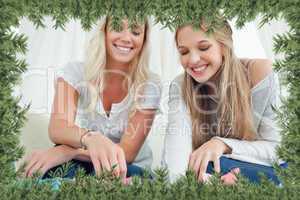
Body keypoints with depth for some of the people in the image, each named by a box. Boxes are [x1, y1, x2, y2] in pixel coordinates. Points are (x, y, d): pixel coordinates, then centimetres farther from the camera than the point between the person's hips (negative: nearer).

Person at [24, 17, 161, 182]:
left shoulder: (149, 85, -14)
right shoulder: (75, 72, -10)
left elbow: (127, 152, -19)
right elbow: (57, 129, -26)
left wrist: (67, 152, -33)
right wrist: (90, 138, -49)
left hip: (128, 170, 1)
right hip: (80, 165, 0)